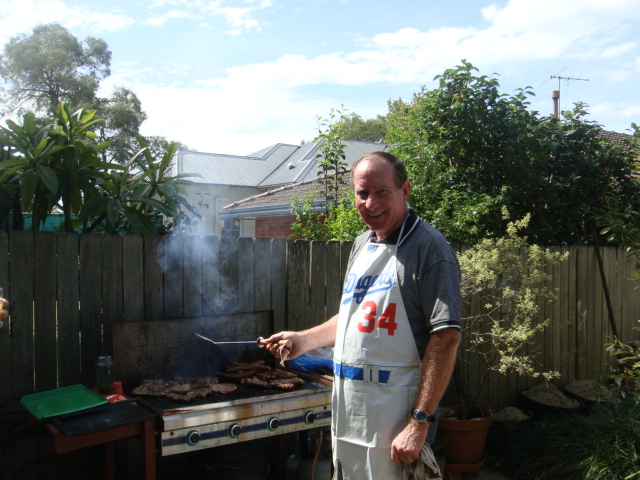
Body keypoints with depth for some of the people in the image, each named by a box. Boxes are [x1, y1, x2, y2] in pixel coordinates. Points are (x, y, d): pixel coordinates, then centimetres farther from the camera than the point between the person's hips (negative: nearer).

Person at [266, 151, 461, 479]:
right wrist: (304, 341, 11)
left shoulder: (428, 247, -15)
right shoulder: (362, 245, 11)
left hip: (392, 415, -8)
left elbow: (446, 339, -21)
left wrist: (419, 423, -24)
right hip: (346, 409, 8)